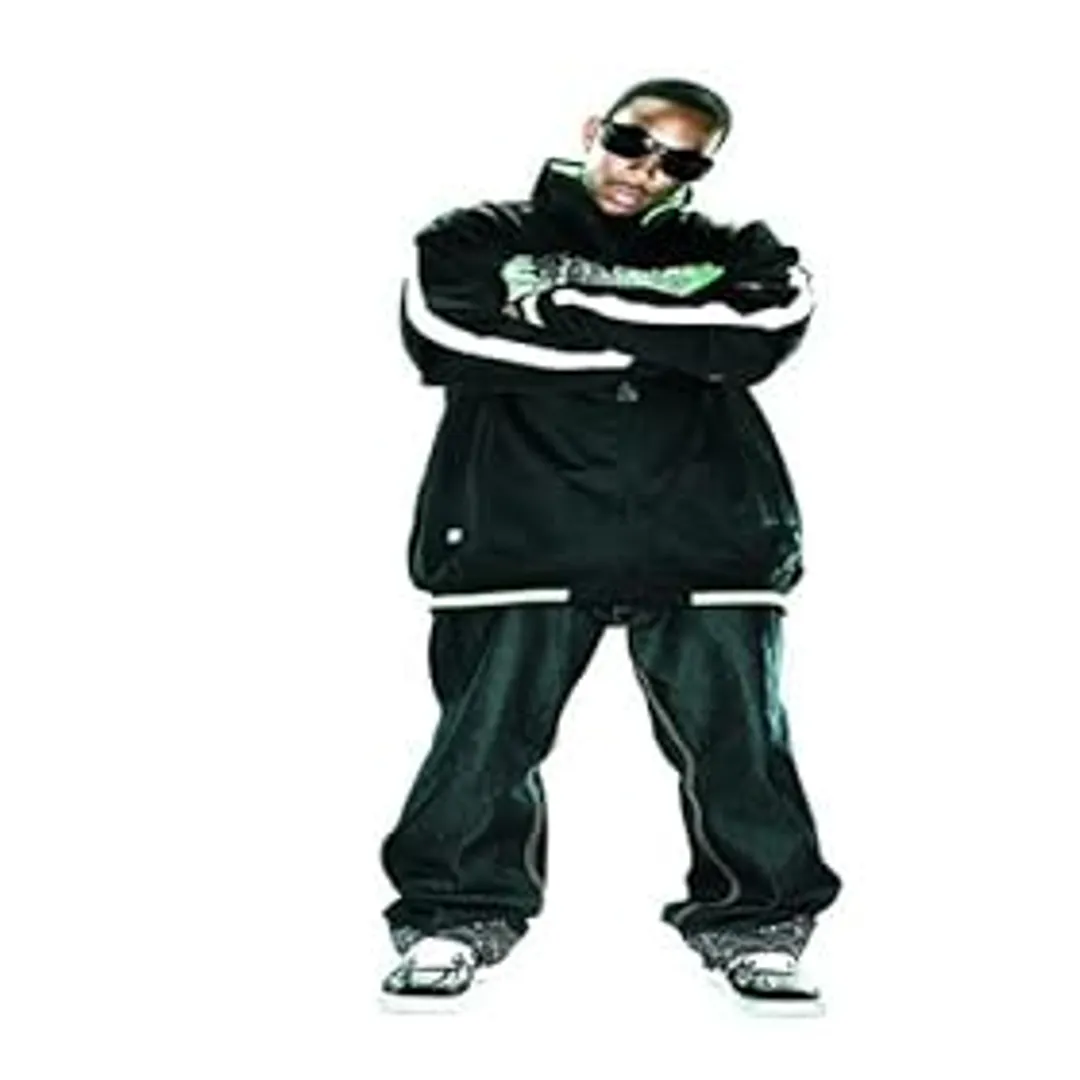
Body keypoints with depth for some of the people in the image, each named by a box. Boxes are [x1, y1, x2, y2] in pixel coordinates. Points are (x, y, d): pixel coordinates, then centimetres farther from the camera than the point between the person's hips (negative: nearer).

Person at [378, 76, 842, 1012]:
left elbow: (764, 328, -8)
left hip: (706, 539, 2)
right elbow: (449, 340, -9)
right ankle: (455, 919, 12)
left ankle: (756, 925, 15)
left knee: (738, 740, 2)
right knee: (485, 735, -2)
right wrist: (657, 333, -6)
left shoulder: (734, 255, 16)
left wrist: (574, 299, -8)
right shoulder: (476, 240, 13)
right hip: (520, 538, -1)